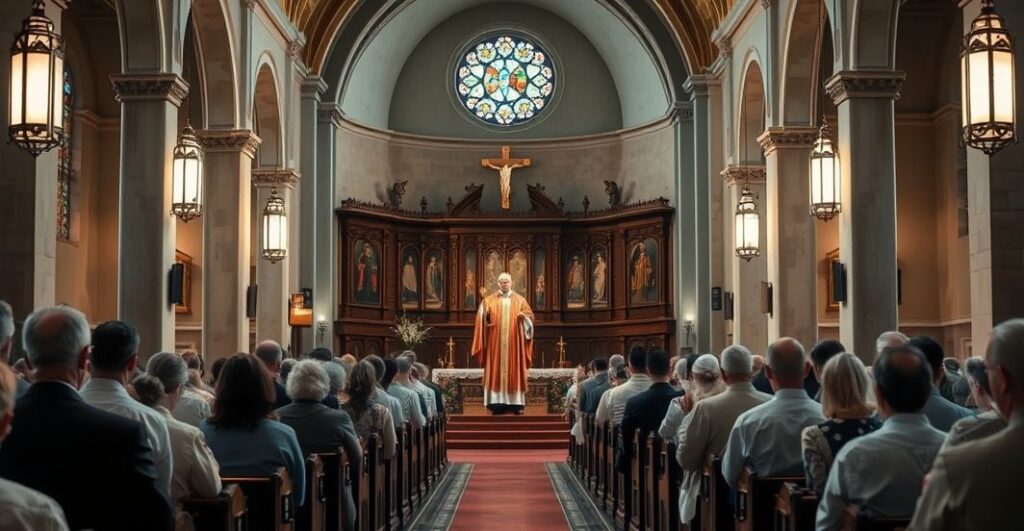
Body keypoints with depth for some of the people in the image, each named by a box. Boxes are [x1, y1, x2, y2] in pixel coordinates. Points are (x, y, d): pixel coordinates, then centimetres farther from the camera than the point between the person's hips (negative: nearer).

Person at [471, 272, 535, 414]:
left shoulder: (520, 300, 11)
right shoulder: (489, 300, 8)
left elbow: (530, 315, 5)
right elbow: (482, 319, 3)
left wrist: (523, 316, -15)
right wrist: (486, 315, -17)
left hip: (514, 342, 1)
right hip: (495, 343, -1)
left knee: (515, 369, -1)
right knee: (496, 370, -6)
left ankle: (516, 403, 0)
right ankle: (497, 403, -6)